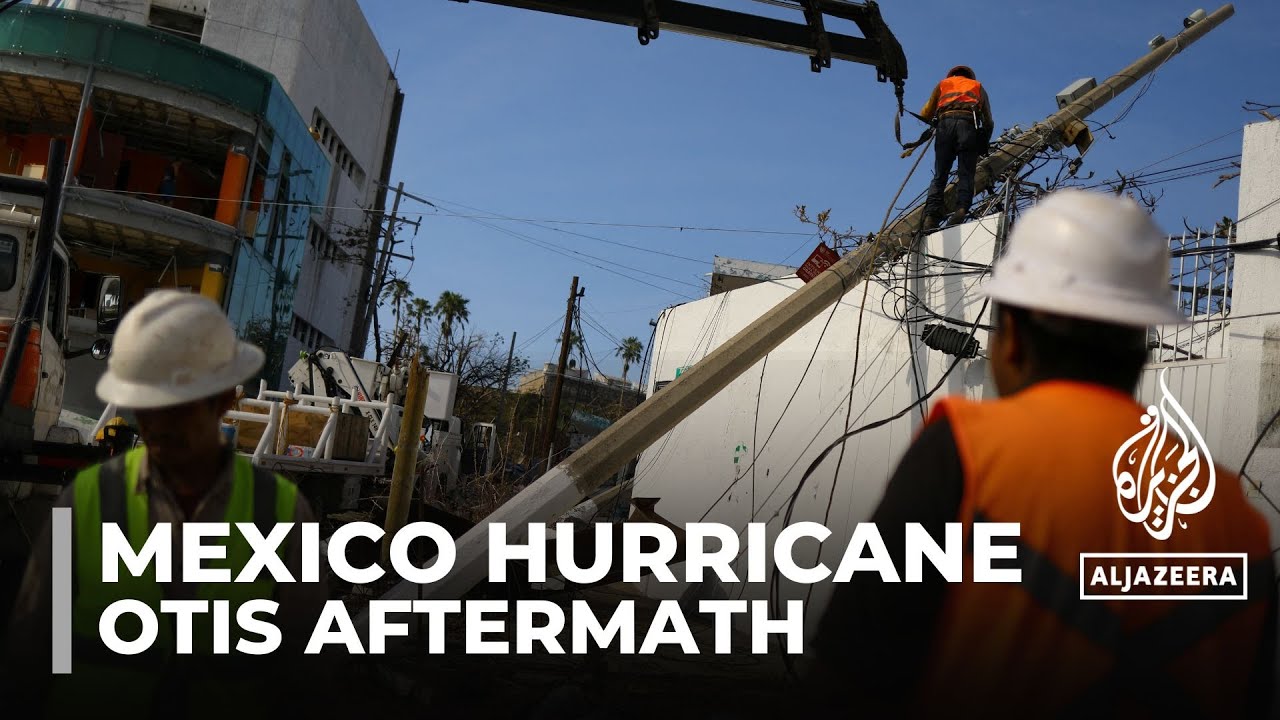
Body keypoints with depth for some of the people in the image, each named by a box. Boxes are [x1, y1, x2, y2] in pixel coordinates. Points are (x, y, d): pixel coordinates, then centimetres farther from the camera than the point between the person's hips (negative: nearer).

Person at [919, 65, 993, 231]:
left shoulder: (943, 84, 33)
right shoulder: (978, 87, 33)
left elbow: (925, 114, 26)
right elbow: (988, 122, 24)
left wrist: (936, 122, 46)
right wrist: (983, 144, 34)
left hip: (945, 122, 0)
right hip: (969, 123, 0)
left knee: (939, 175, -3)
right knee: (965, 173, -7)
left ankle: (931, 215, -21)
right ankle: (962, 208, -30)